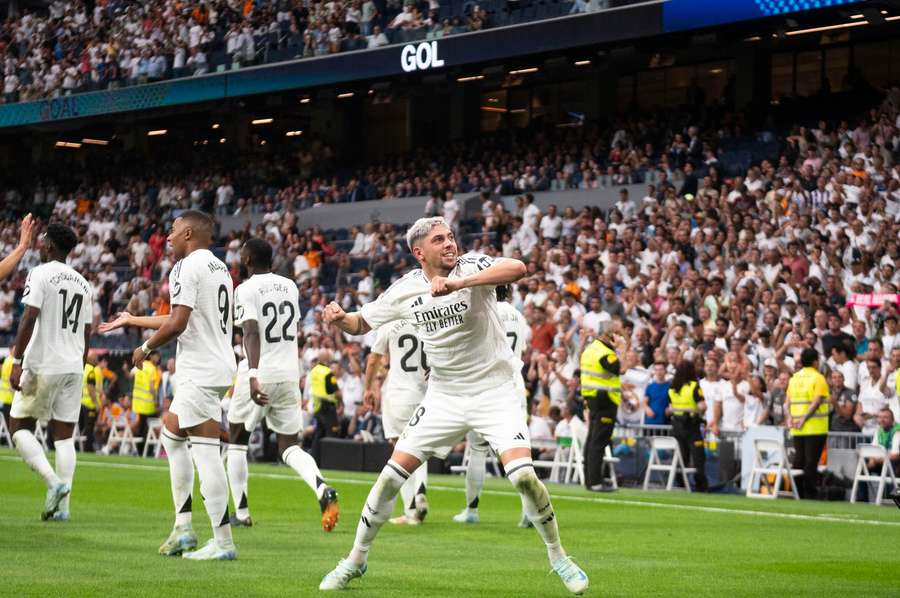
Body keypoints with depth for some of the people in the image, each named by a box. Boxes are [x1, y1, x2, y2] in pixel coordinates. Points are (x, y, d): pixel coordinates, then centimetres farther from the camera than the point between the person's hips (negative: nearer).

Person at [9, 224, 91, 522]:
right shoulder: (82, 283, 14)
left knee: (19, 426, 4)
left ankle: (54, 481, -14)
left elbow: (29, 318, -16)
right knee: (64, 435, 6)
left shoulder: (40, 274, -7)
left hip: (42, 366, -6)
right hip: (73, 368, 6)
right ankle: (62, 505, 0)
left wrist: (16, 362, -16)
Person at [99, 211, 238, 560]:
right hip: (218, 365, 10)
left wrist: (146, 348, -2)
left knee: (206, 454, -8)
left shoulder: (187, 268, -11)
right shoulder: (219, 268, 18)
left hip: (201, 371, -10)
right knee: (172, 433, 21)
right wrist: (132, 321, 37)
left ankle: (223, 542, -8)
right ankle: (183, 527, 18)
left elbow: (177, 324, -20)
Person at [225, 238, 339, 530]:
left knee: (237, 439, 15)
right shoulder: (290, 286, 10)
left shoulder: (247, 289, -9)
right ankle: (323, 490, -20)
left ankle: (241, 513, 14)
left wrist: (253, 375, -33)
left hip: (259, 375, -5)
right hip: (289, 374, 5)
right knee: (289, 446, 8)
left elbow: (251, 333, -23)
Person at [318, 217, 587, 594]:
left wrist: (457, 284, -44)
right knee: (391, 476, -2)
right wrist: (340, 319, -13)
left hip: (494, 391, -3)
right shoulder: (405, 289, -2)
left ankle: (558, 557, 3)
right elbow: (361, 323, 11)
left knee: (523, 475, -19)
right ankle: (356, 560, 16)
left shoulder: (471, 267, -14)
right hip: (443, 397, 3)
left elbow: (517, 268, -35)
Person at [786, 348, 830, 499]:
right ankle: (809, 495, -6)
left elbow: (787, 401, 7)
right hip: (815, 428, -6)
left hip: (797, 429, 6)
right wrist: (804, 419, -18)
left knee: (798, 461, 10)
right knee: (811, 462, -4)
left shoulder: (794, 378, 12)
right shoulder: (818, 378, -7)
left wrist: (790, 418, -2)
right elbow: (816, 401, -17)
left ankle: (797, 494, 12)